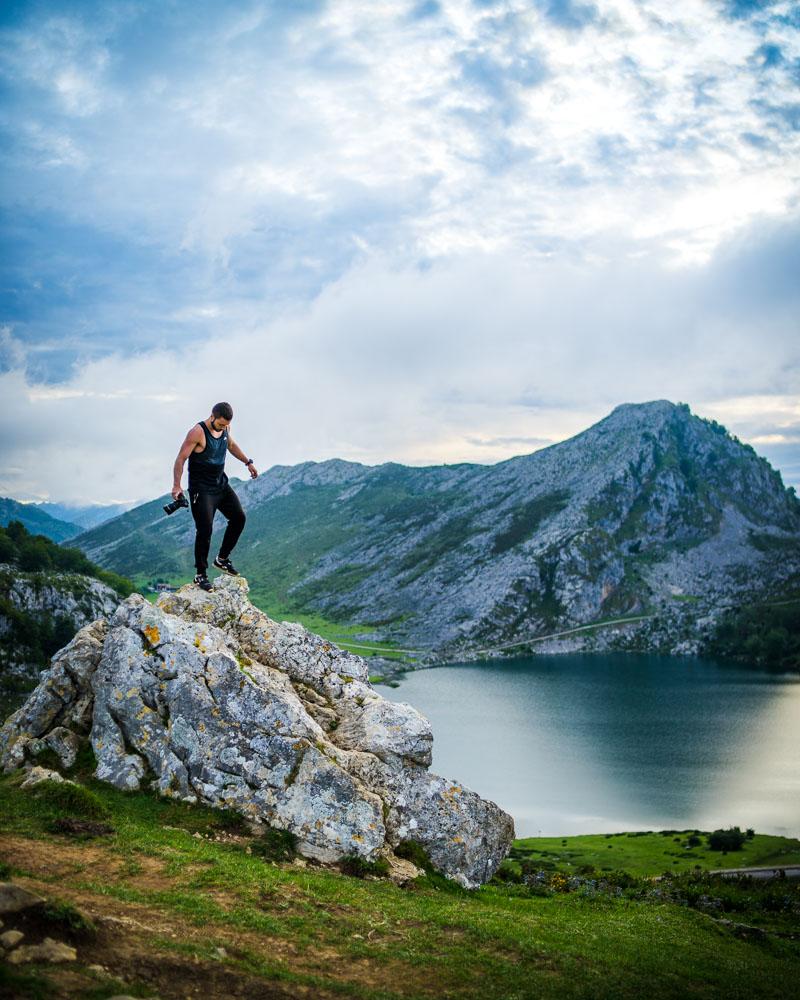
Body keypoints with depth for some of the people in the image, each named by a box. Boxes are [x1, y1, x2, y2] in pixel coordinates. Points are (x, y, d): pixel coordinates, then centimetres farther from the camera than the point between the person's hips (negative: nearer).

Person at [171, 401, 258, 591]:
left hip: (221, 484, 8)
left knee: (238, 518, 6)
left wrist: (248, 462, 21)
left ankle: (222, 559, 22)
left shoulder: (224, 428, 1)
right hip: (201, 489, -8)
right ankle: (201, 575, -1)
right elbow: (181, 459, -20)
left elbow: (231, 445, 24)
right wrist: (176, 485, -27)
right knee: (205, 530, -11)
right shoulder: (198, 432, -21)